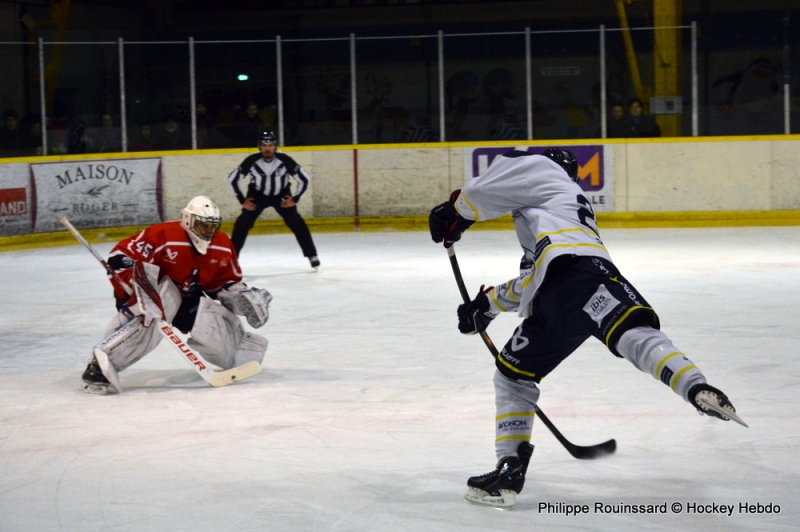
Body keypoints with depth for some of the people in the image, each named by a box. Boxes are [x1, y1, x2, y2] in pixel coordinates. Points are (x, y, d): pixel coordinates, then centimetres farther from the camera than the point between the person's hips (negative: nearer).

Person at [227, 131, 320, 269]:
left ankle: (312, 255, -3)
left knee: (296, 222, -13)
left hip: (282, 195, 0)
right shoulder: (252, 161, -27)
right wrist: (243, 200, -11)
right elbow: (233, 179, -13)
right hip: (257, 194, 0)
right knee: (243, 222, -15)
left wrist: (295, 199, -13)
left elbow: (304, 179, -15)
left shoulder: (285, 160, -28)